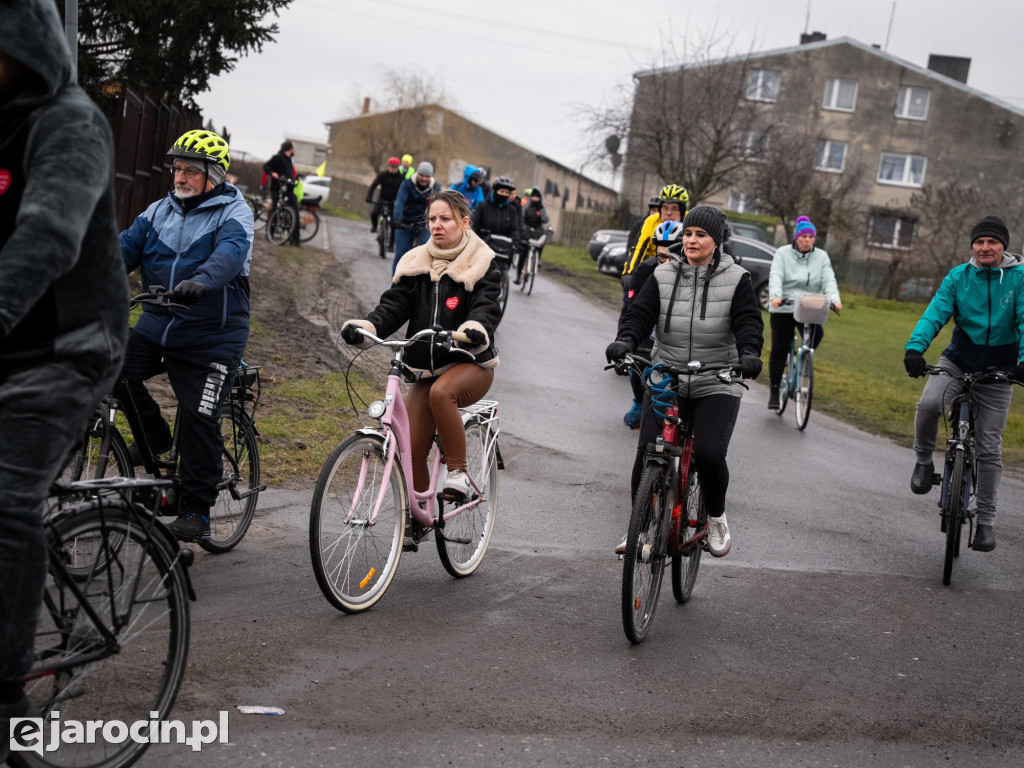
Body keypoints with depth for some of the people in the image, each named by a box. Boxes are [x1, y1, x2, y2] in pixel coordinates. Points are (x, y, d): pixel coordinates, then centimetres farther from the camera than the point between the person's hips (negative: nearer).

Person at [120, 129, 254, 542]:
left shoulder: (233, 213, -6)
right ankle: (156, 438, 7)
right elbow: (125, 248, 2)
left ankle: (196, 512, 8)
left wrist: (200, 282, -47)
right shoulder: (159, 211, 12)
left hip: (211, 338, -5)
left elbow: (229, 253, -26)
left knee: (199, 419, -5)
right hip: (157, 326, 5)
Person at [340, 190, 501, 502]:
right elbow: (394, 304, 1)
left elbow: (487, 307, -17)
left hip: (470, 363, -4)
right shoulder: (415, 264, 10)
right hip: (425, 369, 4)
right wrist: (365, 328, -20)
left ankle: (458, 472, -22)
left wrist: (475, 329, -41)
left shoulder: (481, 265, -2)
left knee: (441, 392, -37)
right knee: (411, 448, -5)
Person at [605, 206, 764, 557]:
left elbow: (748, 321, -9)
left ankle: (716, 518, 11)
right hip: (665, 381, 2)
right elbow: (641, 313, -2)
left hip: (716, 386, -2)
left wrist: (749, 354, -29)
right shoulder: (663, 275, 5)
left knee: (709, 453, -18)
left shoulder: (736, 279, 0)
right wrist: (625, 341, -23)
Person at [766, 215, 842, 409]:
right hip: (783, 308, -2)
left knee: (816, 334, -25)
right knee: (779, 349, -3)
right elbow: (775, 277, -13)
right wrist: (775, 296, -33)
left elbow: (829, 280, -4)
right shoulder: (783, 254, 1)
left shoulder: (821, 257, 7)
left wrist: (834, 299, -24)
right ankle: (774, 390, 8)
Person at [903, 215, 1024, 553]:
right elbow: (934, 314, -13)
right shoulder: (958, 277, -3)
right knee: (929, 404, -30)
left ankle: (985, 521, 14)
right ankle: (923, 461, -3)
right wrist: (915, 348, -31)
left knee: (989, 449, 3)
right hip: (957, 359, 1)